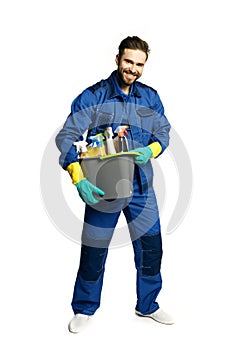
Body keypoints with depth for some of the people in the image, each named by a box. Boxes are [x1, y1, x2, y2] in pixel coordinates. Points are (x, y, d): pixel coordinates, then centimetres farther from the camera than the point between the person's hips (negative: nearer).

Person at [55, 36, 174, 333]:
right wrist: (79, 179, -23)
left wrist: (151, 150, -11)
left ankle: (147, 305, 33)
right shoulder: (92, 97, -7)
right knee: (93, 252, 7)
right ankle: (84, 309, 29)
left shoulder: (150, 97, 6)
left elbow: (164, 131, 13)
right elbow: (67, 136, -11)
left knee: (150, 248, 10)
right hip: (102, 187, -3)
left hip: (141, 187, 4)